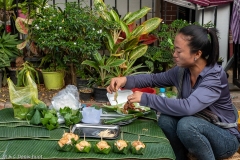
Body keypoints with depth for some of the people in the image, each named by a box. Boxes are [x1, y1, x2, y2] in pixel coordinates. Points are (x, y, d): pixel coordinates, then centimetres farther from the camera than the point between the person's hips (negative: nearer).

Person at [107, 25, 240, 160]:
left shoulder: (215, 77, -28)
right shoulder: (182, 71, -7)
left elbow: (188, 107, -41)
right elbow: (154, 79, 6)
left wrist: (146, 98, -33)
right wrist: (126, 80, -13)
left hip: (225, 138, -6)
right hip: (198, 129, 6)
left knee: (186, 124, -33)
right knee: (166, 119, -20)